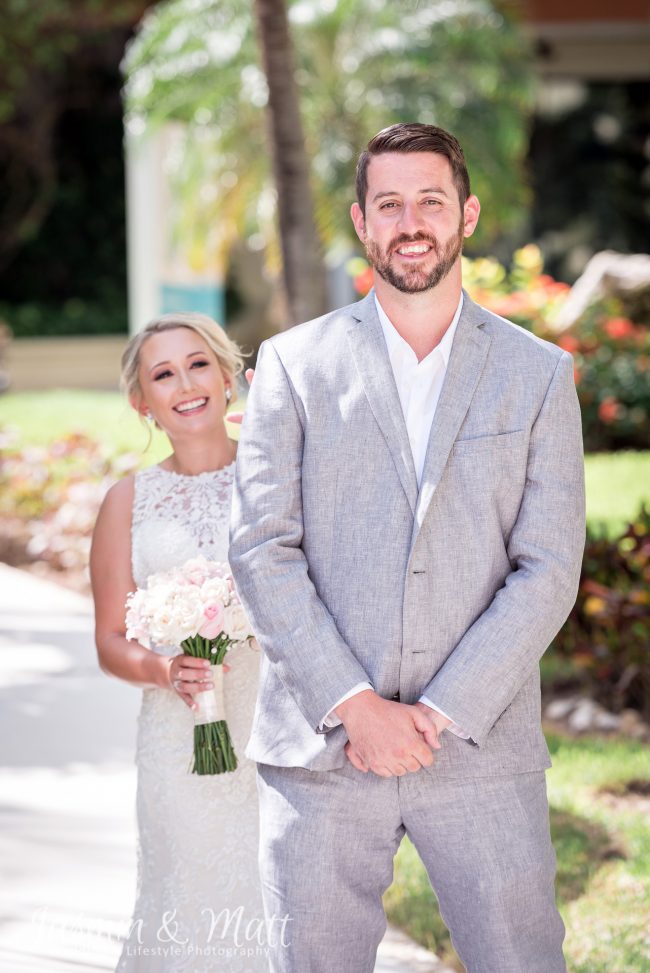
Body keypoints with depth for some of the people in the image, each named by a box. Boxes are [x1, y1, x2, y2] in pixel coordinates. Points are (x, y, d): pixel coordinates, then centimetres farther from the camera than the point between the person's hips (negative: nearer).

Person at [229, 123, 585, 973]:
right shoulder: (293, 364, 6)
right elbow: (261, 548, -1)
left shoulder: (539, 374, 7)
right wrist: (354, 704, -11)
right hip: (320, 745, 0)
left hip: (482, 747, 0)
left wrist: (442, 712, -10)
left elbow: (549, 569, 0)